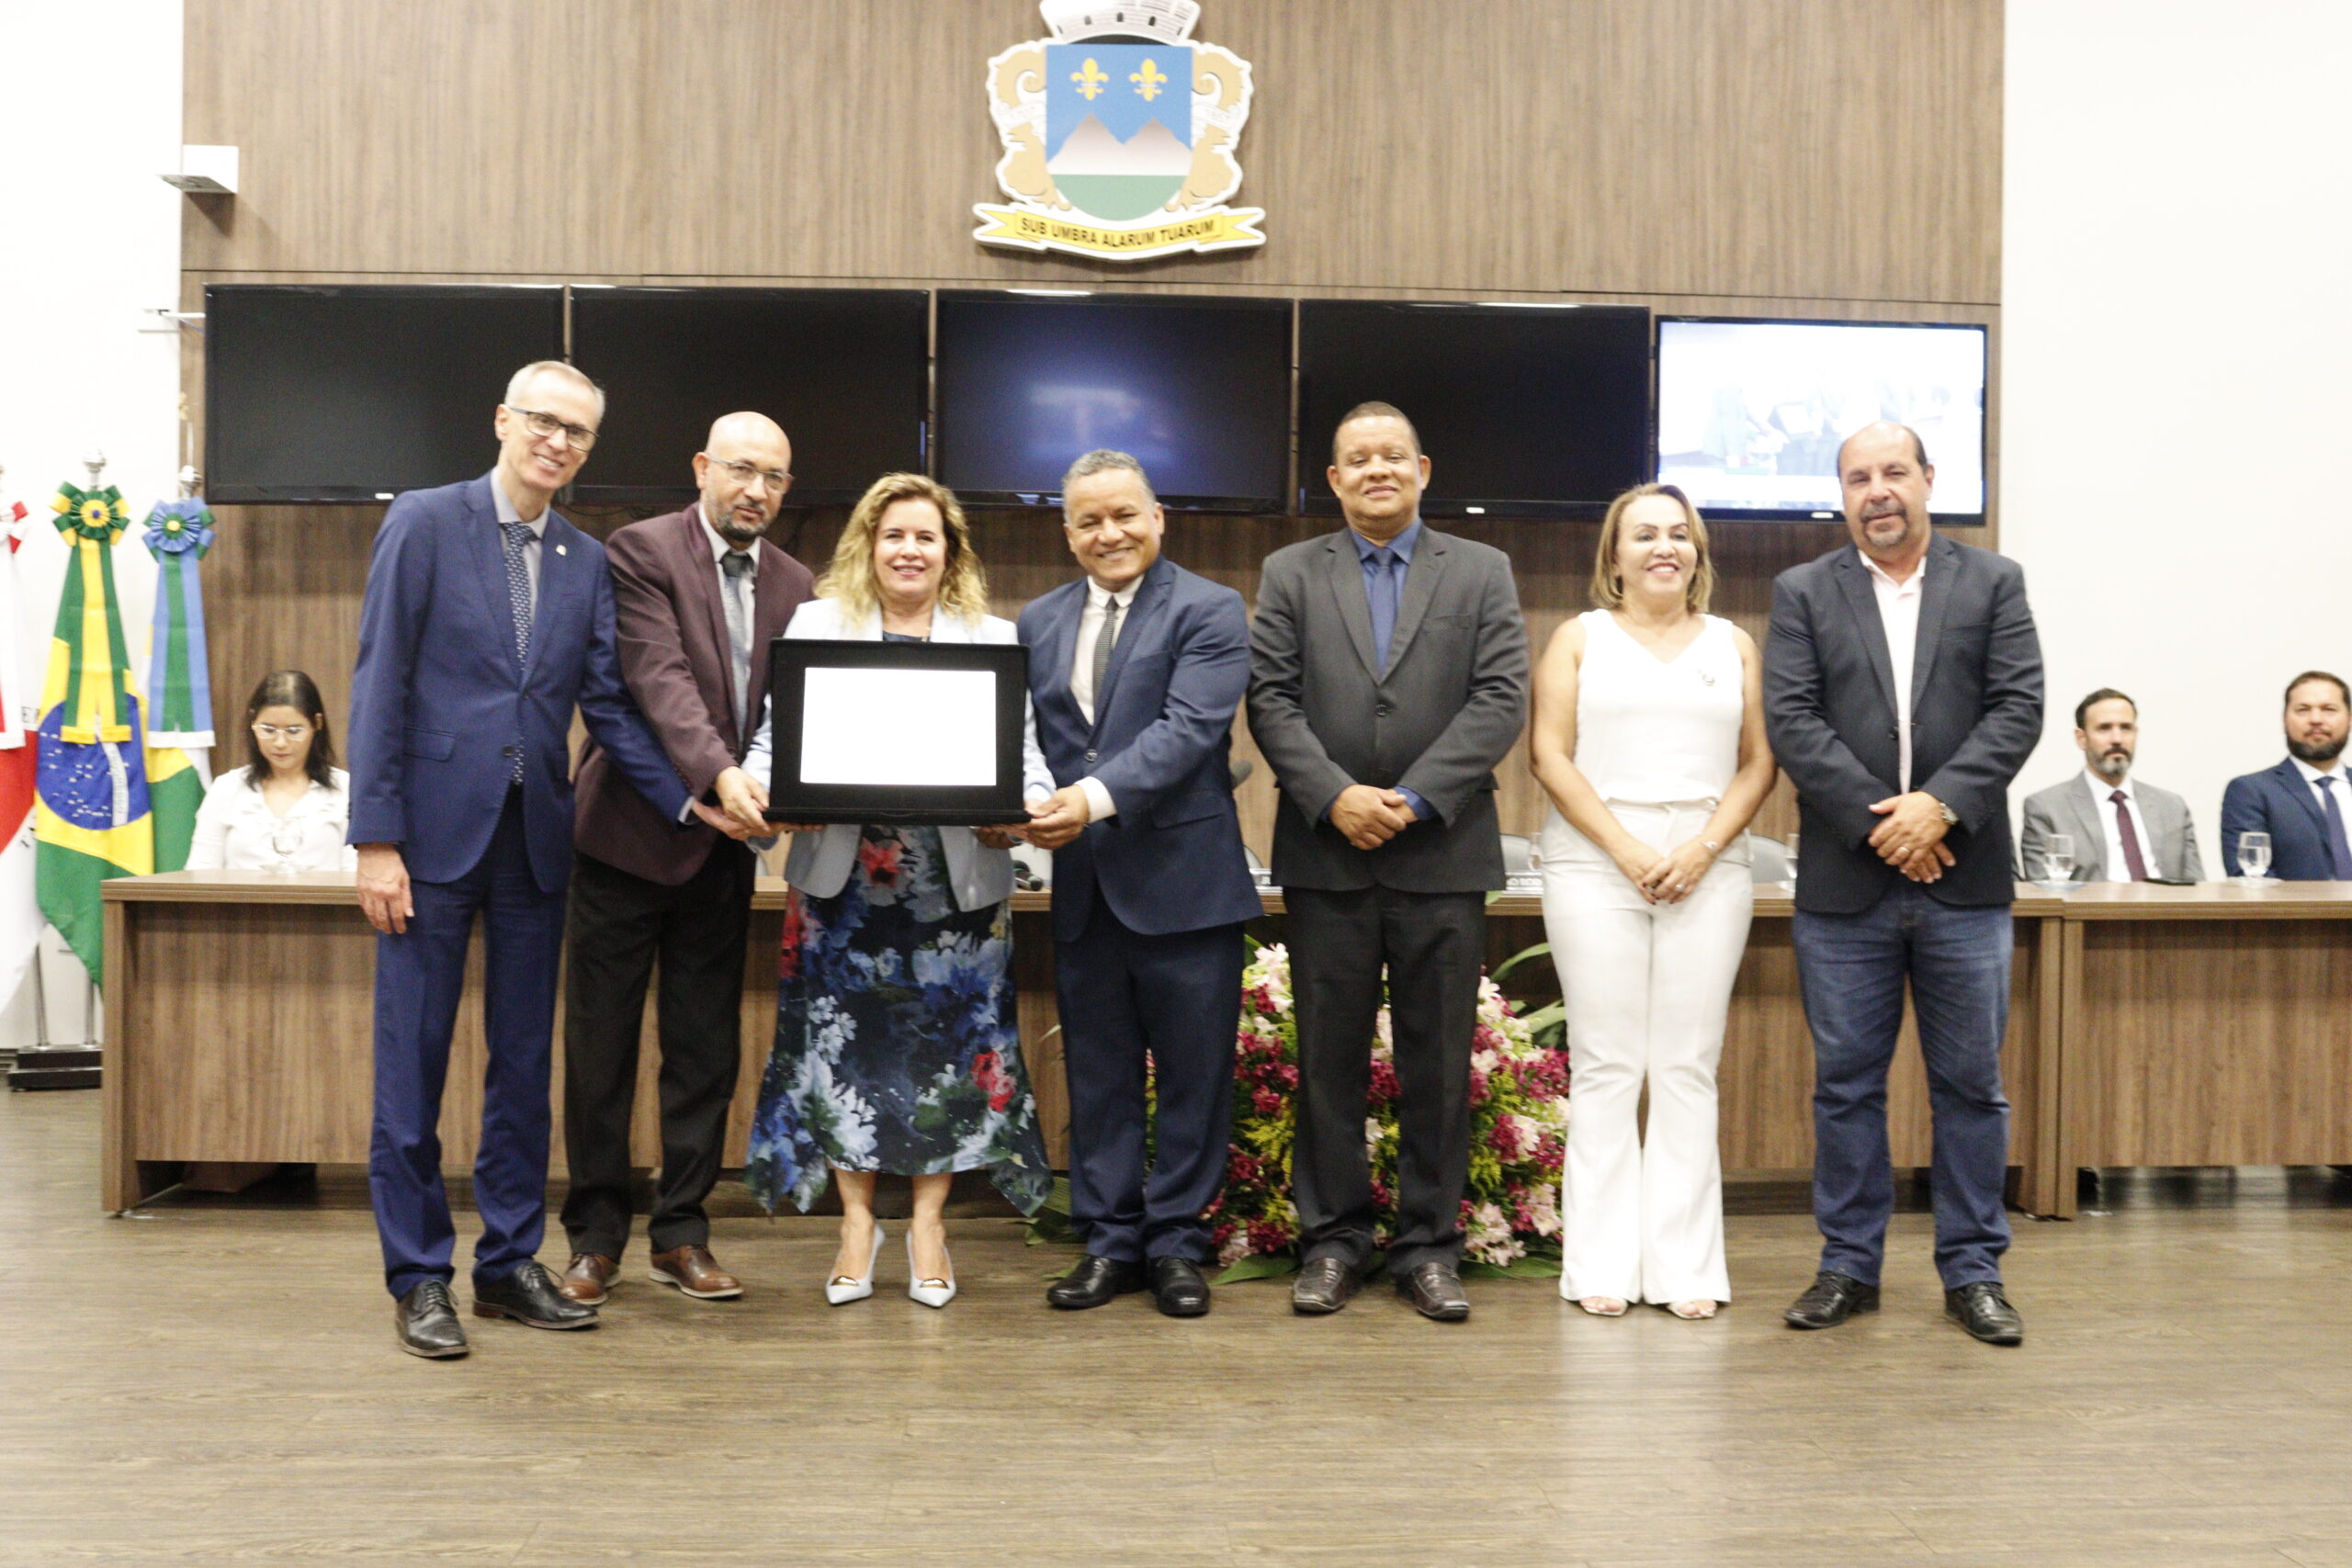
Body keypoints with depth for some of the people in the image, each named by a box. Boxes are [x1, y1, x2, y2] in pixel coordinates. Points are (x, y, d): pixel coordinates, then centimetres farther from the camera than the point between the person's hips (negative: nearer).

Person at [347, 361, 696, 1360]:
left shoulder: (587, 562, 11)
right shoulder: (424, 523, -2)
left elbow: (608, 704, 7)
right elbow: (380, 684, -6)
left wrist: (688, 800, -5)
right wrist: (376, 837, -11)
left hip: (535, 836, 5)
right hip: (434, 828, -4)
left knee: (525, 1062, 10)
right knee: (413, 1060, 2)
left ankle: (510, 1263, 21)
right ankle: (418, 1277, 13)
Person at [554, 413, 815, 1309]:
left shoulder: (792, 585, 10)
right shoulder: (641, 552, -6)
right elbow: (659, 676, -19)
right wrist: (717, 773, -33)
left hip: (724, 842, 5)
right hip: (630, 831, -4)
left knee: (707, 1051, 8)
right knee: (601, 1048, 4)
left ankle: (681, 1234, 19)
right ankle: (595, 1238, 16)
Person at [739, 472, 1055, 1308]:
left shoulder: (995, 638, 11)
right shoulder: (816, 622, 10)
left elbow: (1023, 752, 4)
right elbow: (777, 736, 5)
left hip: (957, 879, 0)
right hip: (843, 873, 0)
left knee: (948, 1048, 3)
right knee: (844, 1044, 3)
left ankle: (928, 1225, 17)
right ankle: (858, 1223, 17)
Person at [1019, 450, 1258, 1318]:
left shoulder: (1210, 611, -3)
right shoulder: (1038, 622, 13)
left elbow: (1189, 727, -16)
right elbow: (1023, 735, 10)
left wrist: (1096, 797, -27)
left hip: (1183, 879, -4)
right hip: (1084, 885, 4)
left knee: (1191, 1075, 5)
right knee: (1097, 1075, 11)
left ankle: (1177, 1242, 18)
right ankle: (1109, 1241, 21)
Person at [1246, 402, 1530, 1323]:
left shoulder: (1482, 572, 8)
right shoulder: (1289, 574, 10)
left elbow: (1501, 700, -2)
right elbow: (1271, 700, 1)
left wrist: (1415, 798, -12)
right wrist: (1336, 797, -13)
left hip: (1443, 855, 0)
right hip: (1326, 854, 1)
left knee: (1439, 1063, 4)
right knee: (1330, 1058, 6)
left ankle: (1428, 1246, 15)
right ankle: (1332, 1239, 17)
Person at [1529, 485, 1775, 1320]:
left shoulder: (1734, 645, 15)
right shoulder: (1579, 638, 10)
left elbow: (1758, 763, 8)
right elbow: (1549, 752, 0)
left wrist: (1704, 849, -7)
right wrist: (1624, 847, -10)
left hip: (1708, 868, 2)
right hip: (1595, 866, -1)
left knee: (1688, 1069, 1)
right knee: (1605, 1068, -2)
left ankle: (1686, 1266, 7)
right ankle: (1602, 1265, 4)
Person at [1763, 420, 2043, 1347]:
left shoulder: (1993, 583, 8)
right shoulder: (1802, 593, 6)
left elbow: (2018, 709, -2)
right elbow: (1791, 722, -4)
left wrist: (1940, 804, -15)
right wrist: (1875, 819, -14)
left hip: (1964, 878, 0)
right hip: (1844, 884, 0)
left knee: (1970, 1085, 6)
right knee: (1846, 1085, 7)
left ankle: (1972, 1270, 18)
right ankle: (1849, 1266, 18)